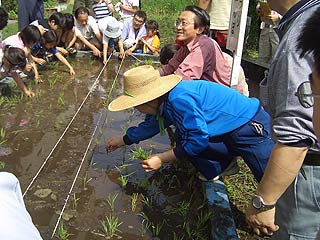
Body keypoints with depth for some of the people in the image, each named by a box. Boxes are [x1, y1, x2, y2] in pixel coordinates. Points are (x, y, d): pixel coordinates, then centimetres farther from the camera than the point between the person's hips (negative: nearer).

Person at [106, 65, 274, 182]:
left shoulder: (180, 99, -30)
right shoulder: (165, 100, 2)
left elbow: (198, 139, -25)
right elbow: (151, 125, 20)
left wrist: (162, 159, -17)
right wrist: (122, 141, 29)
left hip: (249, 124, -9)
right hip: (228, 132, 9)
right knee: (183, 138, 3)